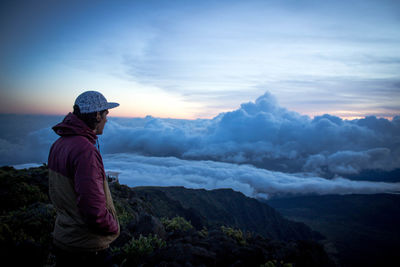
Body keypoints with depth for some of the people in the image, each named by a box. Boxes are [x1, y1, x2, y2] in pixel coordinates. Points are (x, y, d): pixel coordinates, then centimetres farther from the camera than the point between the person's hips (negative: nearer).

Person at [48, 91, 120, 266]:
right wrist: (114, 228, -12)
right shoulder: (85, 150, -28)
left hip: (61, 238, 8)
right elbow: (95, 212, -31)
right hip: (86, 250, -8)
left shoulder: (59, 144, 2)